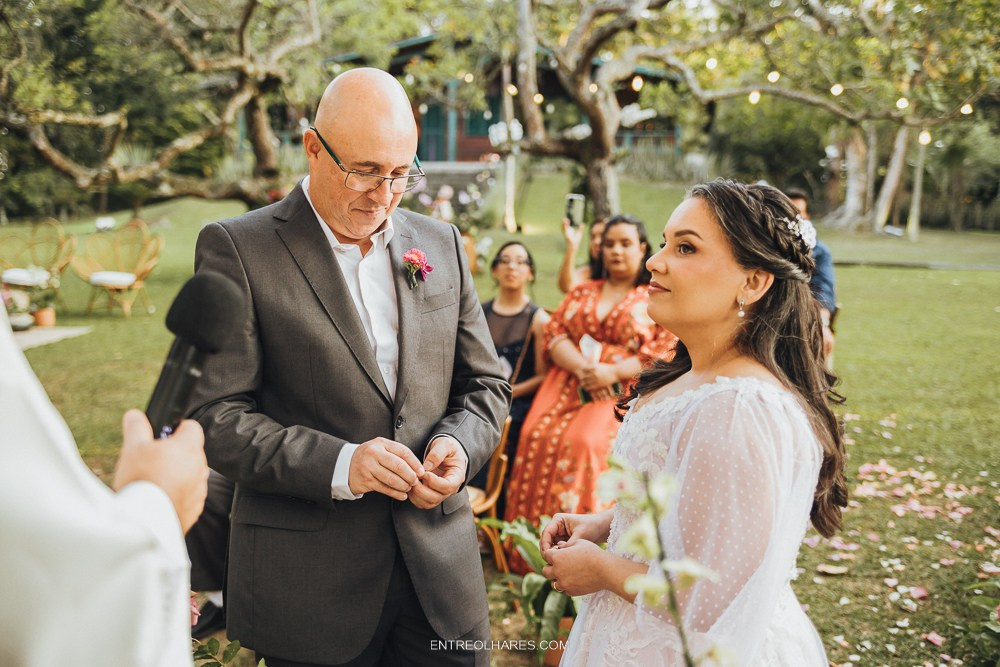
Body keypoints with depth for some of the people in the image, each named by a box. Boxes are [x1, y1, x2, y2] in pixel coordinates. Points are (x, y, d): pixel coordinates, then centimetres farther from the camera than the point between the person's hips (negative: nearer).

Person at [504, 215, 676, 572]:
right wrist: (582, 368, -10)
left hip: (623, 391, -4)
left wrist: (612, 373, -15)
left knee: (588, 442, -31)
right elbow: (555, 334, 10)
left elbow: (664, 354, -3)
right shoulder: (580, 293, 22)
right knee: (538, 437, -22)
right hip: (568, 385, 4)